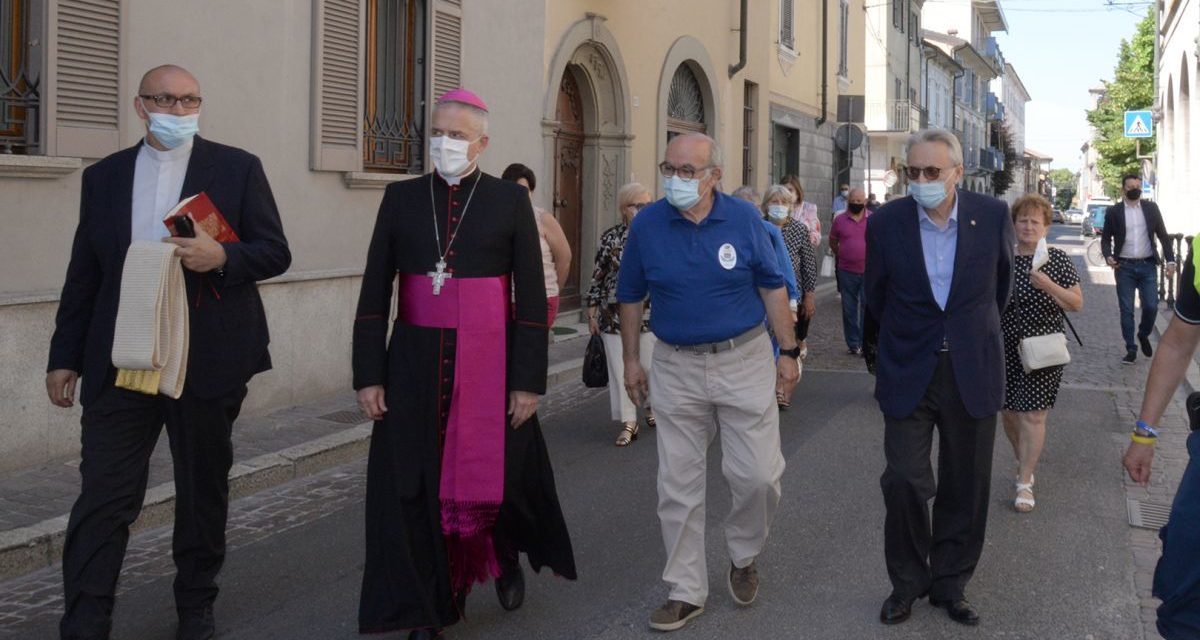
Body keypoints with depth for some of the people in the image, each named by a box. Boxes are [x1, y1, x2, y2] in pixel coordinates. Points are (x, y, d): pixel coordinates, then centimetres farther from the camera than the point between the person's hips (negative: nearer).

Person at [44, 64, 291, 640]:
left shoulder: (238, 168, 3)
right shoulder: (103, 177, 10)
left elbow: (276, 253, 0)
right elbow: (84, 274, 12)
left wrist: (222, 257, -20)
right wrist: (65, 356, 9)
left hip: (209, 361, -1)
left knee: (204, 490, 12)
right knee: (103, 496, -4)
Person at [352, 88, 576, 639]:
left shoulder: (511, 201, 1)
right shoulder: (401, 198, 6)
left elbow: (532, 297, -1)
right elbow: (374, 293, 5)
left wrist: (528, 381, -6)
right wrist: (369, 376, -2)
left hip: (489, 362, -1)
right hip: (416, 364, 2)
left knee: (499, 475, 3)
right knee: (417, 488, 2)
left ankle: (506, 555, 37)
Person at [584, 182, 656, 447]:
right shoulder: (611, 237, 2)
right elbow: (598, 275, 5)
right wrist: (592, 312, 5)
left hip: (650, 313, 0)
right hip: (614, 314, 1)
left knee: (651, 364, 4)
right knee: (620, 368, 1)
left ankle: (653, 407, 32)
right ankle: (628, 422, 11)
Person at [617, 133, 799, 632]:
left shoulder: (744, 218, -6)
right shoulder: (646, 225, -5)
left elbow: (772, 287, 3)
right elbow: (630, 297, 6)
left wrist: (788, 351, 2)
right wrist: (632, 361, 7)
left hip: (744, 361, -1)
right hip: (676, 367, 1)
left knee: (758, 475, -1)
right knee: (678, 485, 5)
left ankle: (744, 556, 29)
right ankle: (686, 590, 19)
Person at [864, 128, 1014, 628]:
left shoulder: (992, 216, -5)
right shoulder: (886, 222, -7)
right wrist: (879, 347, 20)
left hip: (973, 373, 1)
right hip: (908, 374, -1)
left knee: (965, 488, 8)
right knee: (904, 481, -3)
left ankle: (950, 584, 25)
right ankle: (907, 584, 17)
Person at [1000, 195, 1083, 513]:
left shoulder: (1058, 260, -4)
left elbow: (1077, 304, -4)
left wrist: (1049, 286, -20)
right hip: (1005, 349, 3)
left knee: (1033, 416, -5)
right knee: (1009, 413, 9)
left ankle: (1025, 483, 3)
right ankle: (1024, 463, 33)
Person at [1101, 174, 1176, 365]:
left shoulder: (1151, 208, 6)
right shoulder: (1113, 211, 2)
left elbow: (1163, 235, 8)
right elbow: (1106, 239, 5)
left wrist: (1170, 260, 0)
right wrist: (1108, 256, -15)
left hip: (1147, 265, 1)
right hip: (1124, 267, -1)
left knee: (1151, 306, -4)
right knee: (1126, 310, 1)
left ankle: (1143, 335, 24)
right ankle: (1131, 349, 11)